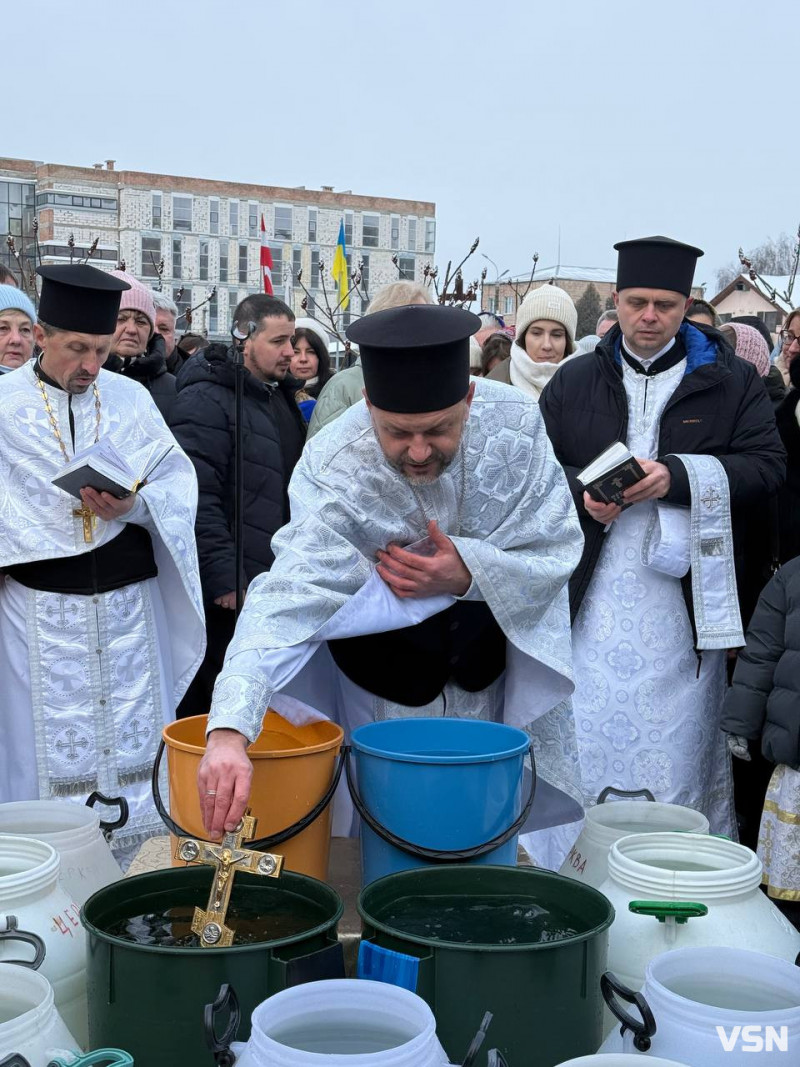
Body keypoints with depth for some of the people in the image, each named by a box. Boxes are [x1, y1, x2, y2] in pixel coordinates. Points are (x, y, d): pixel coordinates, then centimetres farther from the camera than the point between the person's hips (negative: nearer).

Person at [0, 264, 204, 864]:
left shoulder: (131, 398, 5)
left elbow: (177, 483, 1)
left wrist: (133, 505, -17)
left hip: (127, 601, 2)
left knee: (134, 744, 8)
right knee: (55, 750, 5)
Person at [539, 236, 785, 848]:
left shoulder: (732, 382, 6)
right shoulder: (575, 382, 11)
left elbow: (767, 466, -4)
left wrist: (676, 475, -17)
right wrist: (581, 497, -10)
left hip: (684, 602, -1)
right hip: (592, 598, 1)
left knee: (679, 745, 5)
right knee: (587, 746, 4)